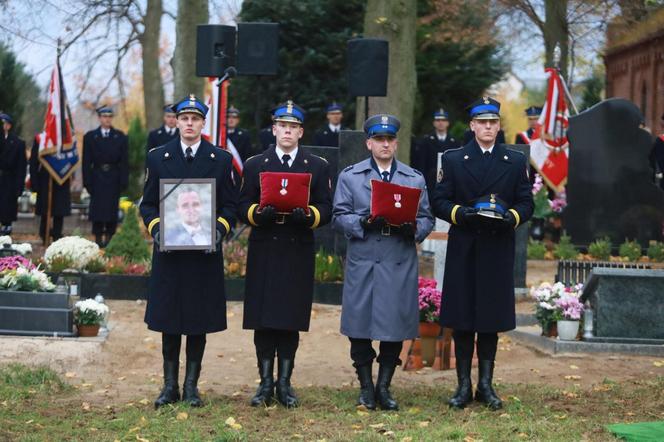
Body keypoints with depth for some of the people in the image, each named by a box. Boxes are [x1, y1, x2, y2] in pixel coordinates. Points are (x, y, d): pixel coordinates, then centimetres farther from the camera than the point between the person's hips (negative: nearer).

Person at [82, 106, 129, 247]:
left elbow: (124, 161, 3)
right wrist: (87, 181, -5)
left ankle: (110, 239, 7)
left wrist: (124, 181, -5)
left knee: (112, 208, 0)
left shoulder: (120, 137, 7)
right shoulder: (90, 137, 7)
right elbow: (86, 161, 3)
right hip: (97, 179, 0)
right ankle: (98, 239, 3)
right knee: (97, 209, -2)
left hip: (114, 179, 0)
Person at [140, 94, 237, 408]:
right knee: (169, 320, 4)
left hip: (205, 253, 0)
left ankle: (191, 386, 12)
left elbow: (230, 205, 5)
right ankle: (170, 385, 13)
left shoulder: (221, 160, 6)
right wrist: (155, 228, -10)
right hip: (168, 252, 0)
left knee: (199, 321, 3)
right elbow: (148, 203, 8)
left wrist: (219, 229, -12)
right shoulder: (158, 157, 7)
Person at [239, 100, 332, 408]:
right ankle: (266, 382, 9)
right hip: (264, 252, 0)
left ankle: (284, 383, 11)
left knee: (291, 320, 2)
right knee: (263, 320, 0)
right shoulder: (255, 164, 9)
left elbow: (326, 209, 3)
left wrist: (306, 215, -17)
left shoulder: (318, 166, 9)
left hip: (299, 253, 0)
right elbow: (243, 207, 5)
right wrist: (260, 213, -16)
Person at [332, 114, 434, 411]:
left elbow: (426, 219, 9)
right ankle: (366, 387, 16)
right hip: (362, 264, -1)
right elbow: (339, 218, 2)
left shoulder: (415, 179, 12)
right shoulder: (349, 177, 7)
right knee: (360, 326, 1)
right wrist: (364, 222, -16)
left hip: (400, 265, 1)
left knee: (395, 326, 2)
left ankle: (384, 387, 16)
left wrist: (413, 228, -12)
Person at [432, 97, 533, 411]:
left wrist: (510, 217, -15)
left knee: (492, 318, 4)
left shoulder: (516, 162, 9)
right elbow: (439, 202, 2)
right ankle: (464, 385, 9)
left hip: (498, 251, 1)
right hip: (463, 250, -1)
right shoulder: (453, 160, 6)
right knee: (461, 318, 1)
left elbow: (526, 203, 6)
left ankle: (486, 384, 14)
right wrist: (461, 213, -17)